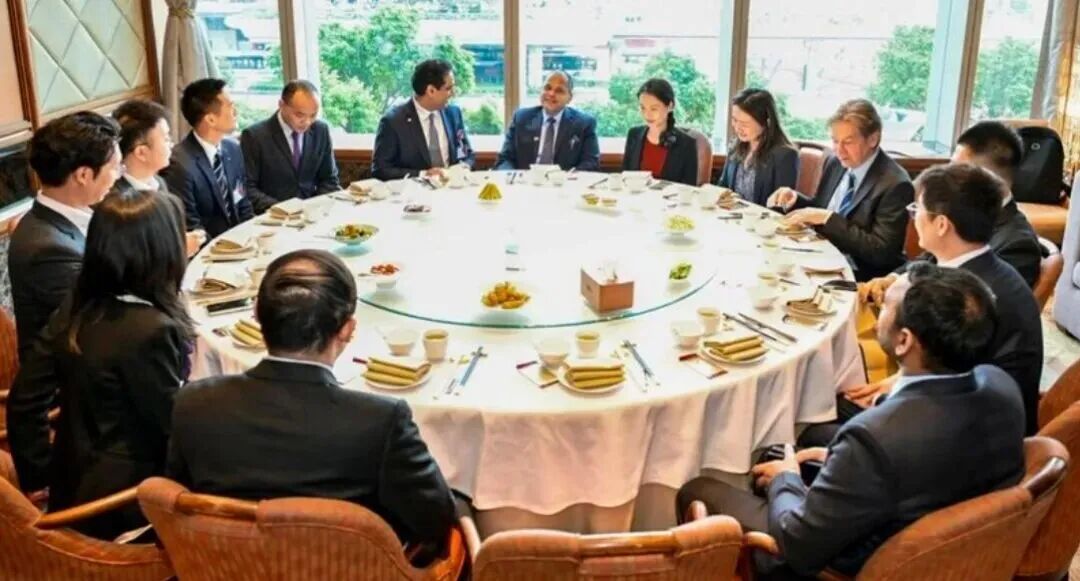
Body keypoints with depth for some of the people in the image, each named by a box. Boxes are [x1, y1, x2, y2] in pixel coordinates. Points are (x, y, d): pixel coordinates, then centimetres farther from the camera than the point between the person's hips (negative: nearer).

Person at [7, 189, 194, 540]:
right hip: (129, 505, -8)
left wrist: (40, 474, 11)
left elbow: (24, 401, 3)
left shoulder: (73, 312, -2)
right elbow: (176, 427, -17)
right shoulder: (154, 331, -25)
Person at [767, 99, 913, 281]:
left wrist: (828, 218, -22)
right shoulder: (834, 163, 5)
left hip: (859, 277, -6)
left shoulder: (895, 184, -15)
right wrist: (796, 200, -2)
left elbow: (879, 251, -19)